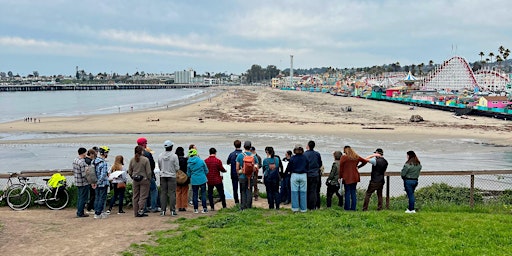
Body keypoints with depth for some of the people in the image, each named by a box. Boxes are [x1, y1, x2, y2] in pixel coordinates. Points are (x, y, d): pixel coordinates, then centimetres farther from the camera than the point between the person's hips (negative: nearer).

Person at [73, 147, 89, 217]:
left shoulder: (75, 160, 6)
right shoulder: (82, 162, -22)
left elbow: (73, 172, 14)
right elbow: (84, 174, -24)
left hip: (77, 182, 9)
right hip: (83, 183, -9)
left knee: (79, 197, 18)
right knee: (83, 198, 0)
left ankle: (78, 212, 24)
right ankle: (80, 213, 5)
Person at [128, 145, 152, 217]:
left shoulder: (132, 160, 2)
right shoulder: (145, 159, -11)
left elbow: (129, 172, 7)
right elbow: (149, 171, -10)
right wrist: (149, 179, 3)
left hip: (135, 181, 5)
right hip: (144, 180, -4)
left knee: (135, 196, 10)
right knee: (143, 196, 1)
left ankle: (136, 212, 14)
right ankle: (140, 211, -5)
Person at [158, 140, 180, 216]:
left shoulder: (160, 156, 0)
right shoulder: (174, 156, -10)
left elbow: (159, 166, 9)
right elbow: (177, 168, -6)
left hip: (163, 176, 3)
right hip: (171, 176, -3)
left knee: (163, 193, 7)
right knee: (172, 193, 1)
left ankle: (163, 210, 7)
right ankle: (172, 211, 1)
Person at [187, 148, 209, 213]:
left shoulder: (189, 163, -3)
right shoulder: (201, 161, -7)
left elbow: (188, 174, 7)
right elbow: (206, 171, 1)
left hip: (194, 181, 1)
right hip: (202, 180, -1)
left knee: (195, 194, 10)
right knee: (203, 194, 5)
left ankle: (195, 209, 12)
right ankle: (204, 208, 5)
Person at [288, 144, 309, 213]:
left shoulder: (292, 158, -7)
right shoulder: (305, 158, -3)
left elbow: (289, 168, 0)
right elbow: (308, 167, 5)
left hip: (294, 175, -1)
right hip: (303, 175, 1)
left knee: (294, 192, 5)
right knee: (303, 192, 6)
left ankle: (295, 208, 6)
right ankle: (303, 208, 10)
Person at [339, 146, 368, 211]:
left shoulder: (344, 157, -6)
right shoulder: (356, 157, 8)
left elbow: (341, 168, -6)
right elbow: (365, 161, 21)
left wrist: (340, 177, -1)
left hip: (347, 177, -4)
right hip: (355, 177, 5)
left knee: (347, 192, -1)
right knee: (353, 192, 9)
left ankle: (347, 208, 0)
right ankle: (353, 208, 9)